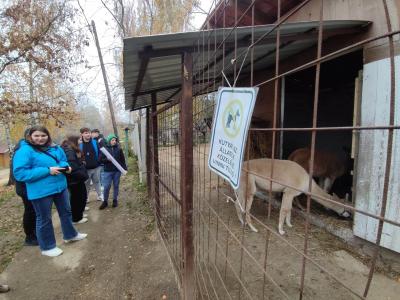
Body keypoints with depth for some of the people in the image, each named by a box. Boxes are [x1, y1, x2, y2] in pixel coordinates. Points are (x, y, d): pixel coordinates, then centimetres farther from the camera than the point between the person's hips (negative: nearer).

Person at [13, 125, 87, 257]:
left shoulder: (55, 148, 6)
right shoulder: (24, 151, -15)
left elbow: (63, 161, 20)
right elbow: (20, 173, -22)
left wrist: (66, 166, -6)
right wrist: (48, 171, -25)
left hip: (60, 186, 7)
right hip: (41, 191, -7)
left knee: (66, 212, 21)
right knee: (44, 219, 10)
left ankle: (70, 235, 41)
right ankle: (47, 247, 29)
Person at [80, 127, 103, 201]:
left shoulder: (95, 142, 1)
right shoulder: (80, 145, -7)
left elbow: (100, 152, 4)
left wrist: (98, 160, -10)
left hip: (96, 167, 2)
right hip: (86, 169, -2)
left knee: (97, 182, 16)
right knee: (86, 184, 12)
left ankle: (100, 196, 27)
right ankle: (86, 198, 25)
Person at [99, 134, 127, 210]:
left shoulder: (118, 148, 2)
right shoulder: (105, 149, -2)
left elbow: (122, 159, 6)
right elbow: (101, 159, -1)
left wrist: (125, 168, 1)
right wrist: (107, 159, -20)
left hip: (117, 170, 1)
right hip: (108, 171, -1)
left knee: (116, 186, 10)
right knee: (106, 186, -1)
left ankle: (115, 200, 23)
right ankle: (105, 201, 16)